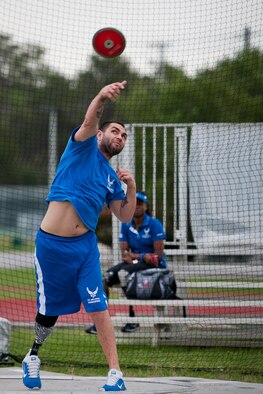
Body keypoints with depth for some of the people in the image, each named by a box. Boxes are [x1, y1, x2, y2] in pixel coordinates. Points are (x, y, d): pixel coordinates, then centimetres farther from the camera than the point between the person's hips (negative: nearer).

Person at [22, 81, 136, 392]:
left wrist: (131, 188, 0)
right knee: (48, 313, 8)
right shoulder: (84, 146, 3)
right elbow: (89, 122, -18)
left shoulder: (112, 178, 16)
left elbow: (125, 216, 17)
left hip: (85, 246, 3)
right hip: (51, 243, -3)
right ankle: (33, 356, 35)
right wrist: (101, 97, -39)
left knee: (99, 309, -9)